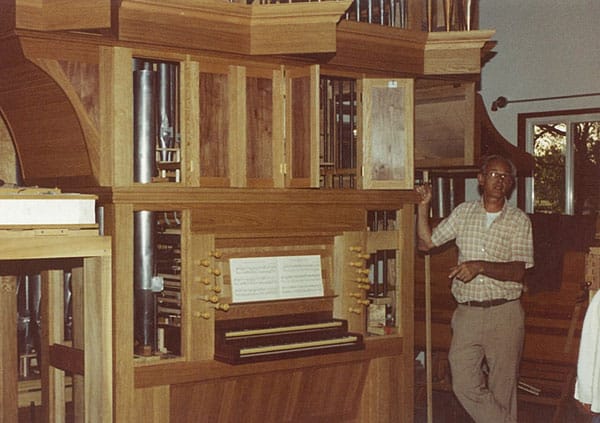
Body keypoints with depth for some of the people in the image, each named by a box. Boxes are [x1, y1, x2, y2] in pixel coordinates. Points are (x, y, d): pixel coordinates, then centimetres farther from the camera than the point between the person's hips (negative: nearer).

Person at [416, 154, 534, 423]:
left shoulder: (519, 221, 0)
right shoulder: (463, 213, 10)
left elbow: (518, 272, -10)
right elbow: (426, 242, 13)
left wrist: (480, 266, -23)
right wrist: (423, 207, 3)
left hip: (504, 313, -2)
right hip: (466, 313, 3)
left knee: (502, 389, 4)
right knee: (465, 385, -4)